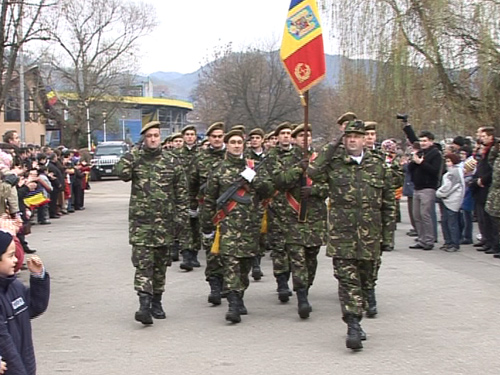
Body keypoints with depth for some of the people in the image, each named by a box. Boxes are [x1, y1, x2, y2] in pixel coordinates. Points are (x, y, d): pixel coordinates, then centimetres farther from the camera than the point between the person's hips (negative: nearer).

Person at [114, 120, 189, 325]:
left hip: (165, 220, 2)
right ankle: (144, 304, -17)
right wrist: (133, 154, -14)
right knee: (143, 262, -12)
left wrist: (181, 214, 3)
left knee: (161, 262, 10)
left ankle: (157, 302, 24)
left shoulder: (171, 160, 5)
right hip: (141, 219, -2)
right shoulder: (135, 158, 2)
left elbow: (181, 189, 9)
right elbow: (121, 172, -17)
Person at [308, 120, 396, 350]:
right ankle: (353, 327, -13)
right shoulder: (334, 162, 5)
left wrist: (387, 234, 9)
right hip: (341, 231, -3)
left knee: (365, 279, 11)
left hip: (370, 234, 3)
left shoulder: (378, 165, 10)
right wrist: (329, 151, -10)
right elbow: (314, 174, -17)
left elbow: (388, 203, 13)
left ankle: (356, 320, 27)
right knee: (347, 278, -11)